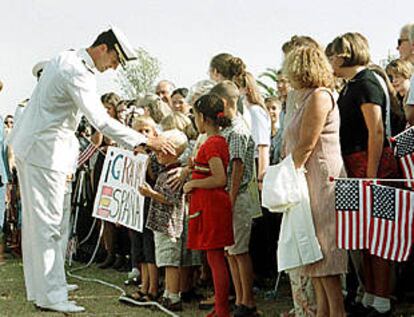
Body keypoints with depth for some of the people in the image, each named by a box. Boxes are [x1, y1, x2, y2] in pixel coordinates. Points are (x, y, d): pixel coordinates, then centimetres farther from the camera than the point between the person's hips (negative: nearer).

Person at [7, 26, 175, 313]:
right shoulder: (78, 73, -21)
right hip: (44, 151, -10)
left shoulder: (65, 59, 12)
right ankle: (50, 295, -3)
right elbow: (101, 121, -28)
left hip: (31, 147, 10)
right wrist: (145, 141, -27)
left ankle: (41, 286, 24)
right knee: (47, 223, -7)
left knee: (37, 221, 15)